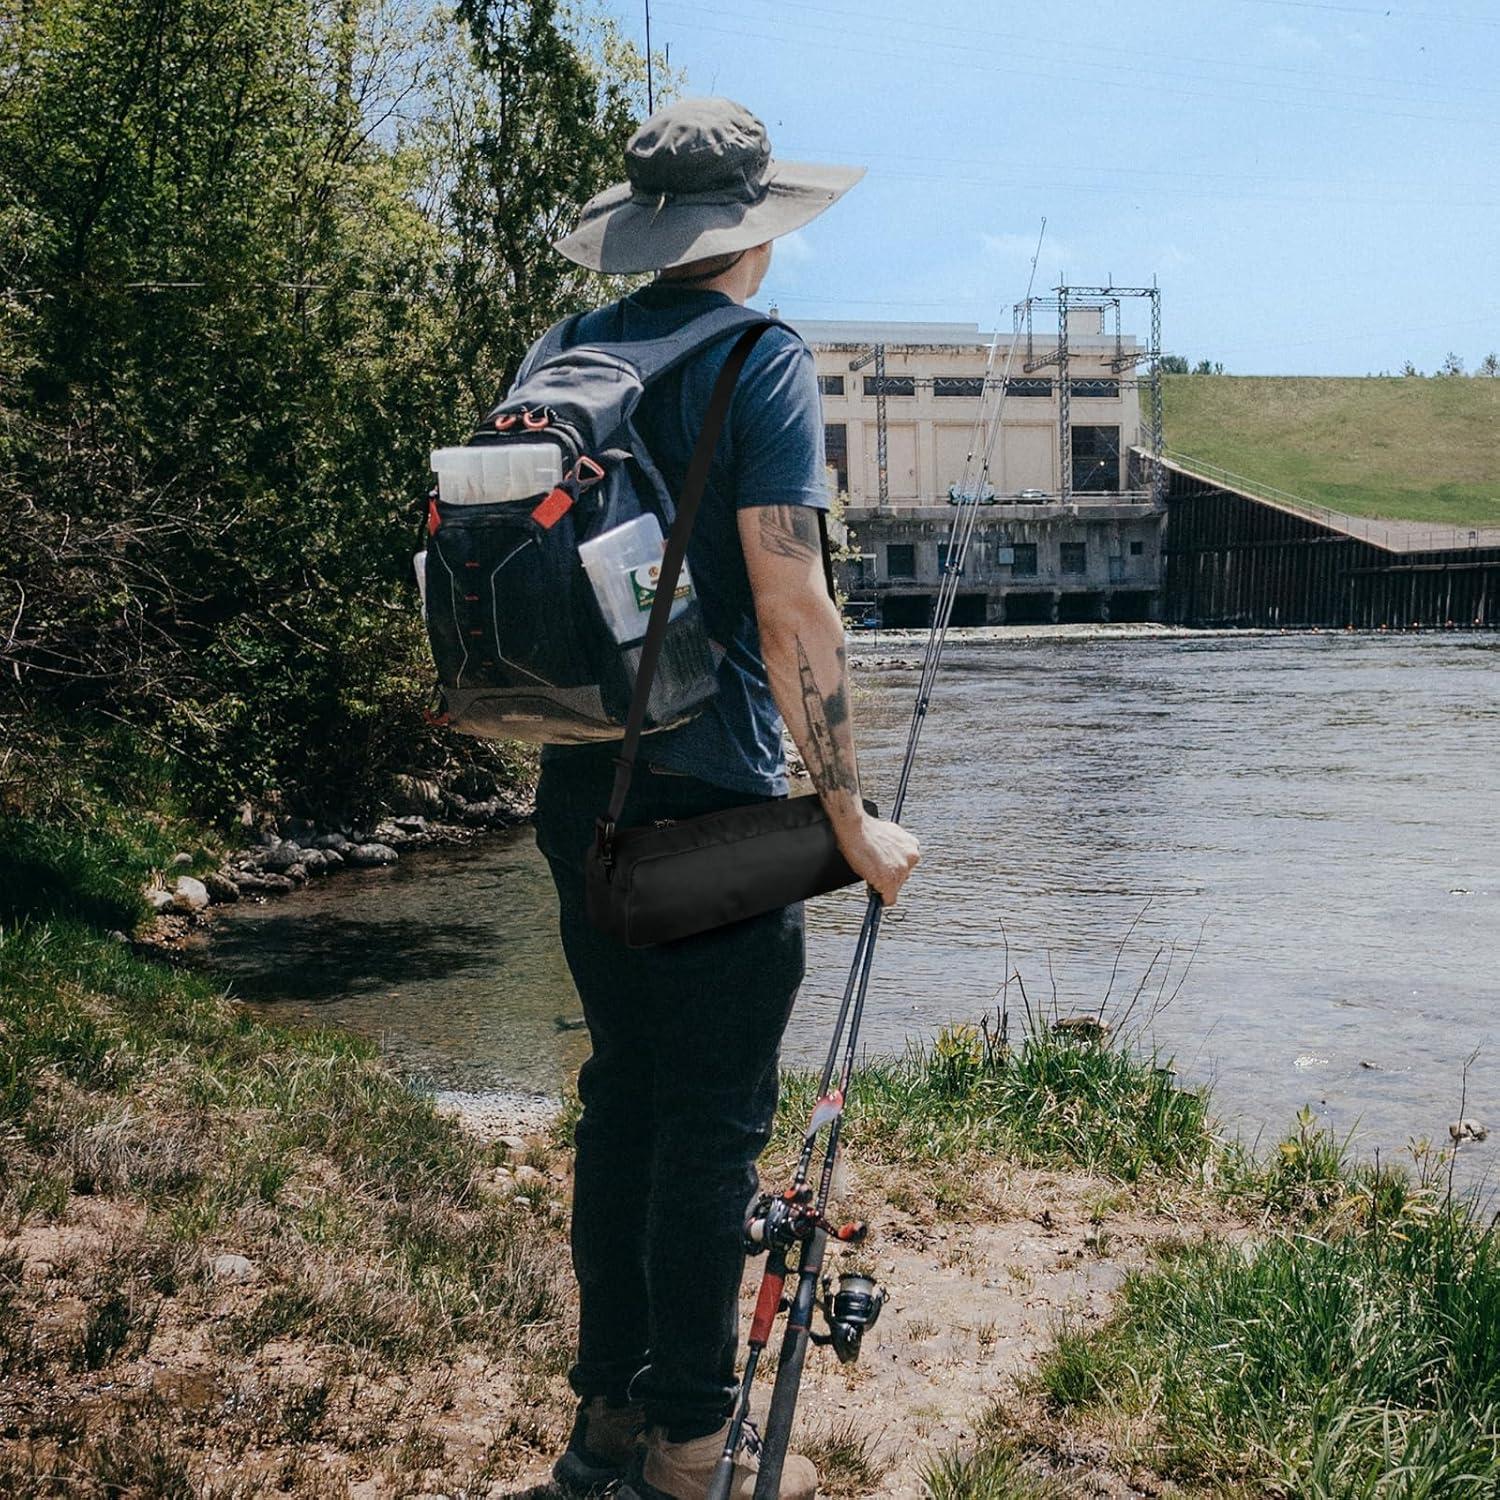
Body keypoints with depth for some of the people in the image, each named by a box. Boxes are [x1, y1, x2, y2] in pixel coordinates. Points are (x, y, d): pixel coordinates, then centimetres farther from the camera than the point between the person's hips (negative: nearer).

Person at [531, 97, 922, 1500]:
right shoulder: (761, 359, -11)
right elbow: (791, 609, -18)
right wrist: (852, 820, -12)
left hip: (580, 791, 7)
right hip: (707, 802, -7)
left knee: (622, 1094, 16)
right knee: (713, 1121, 3)